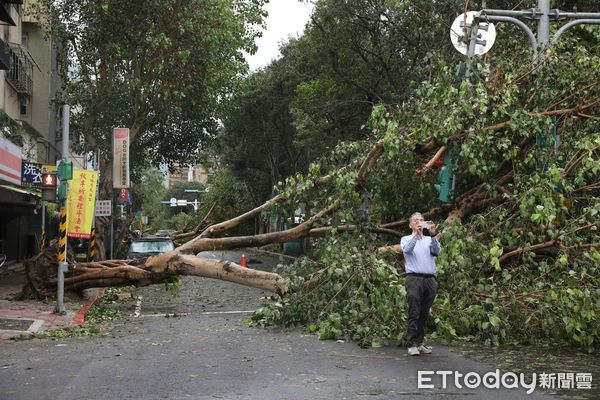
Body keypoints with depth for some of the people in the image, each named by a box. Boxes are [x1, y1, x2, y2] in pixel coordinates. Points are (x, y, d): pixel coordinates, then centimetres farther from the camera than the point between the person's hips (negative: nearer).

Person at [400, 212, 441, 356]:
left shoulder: (429, 240, 18)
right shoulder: (406, 239, 11)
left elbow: (436, 250, -4)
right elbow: (406, 249, -12)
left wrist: (433, 235, -20)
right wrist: (416, 234, -26)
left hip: (430, 279, 3)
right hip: (414, 278, -3)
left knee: (424, 314, 5)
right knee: (414, 314, -8)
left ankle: (419, 343, 12)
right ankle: (412, 345, -7)